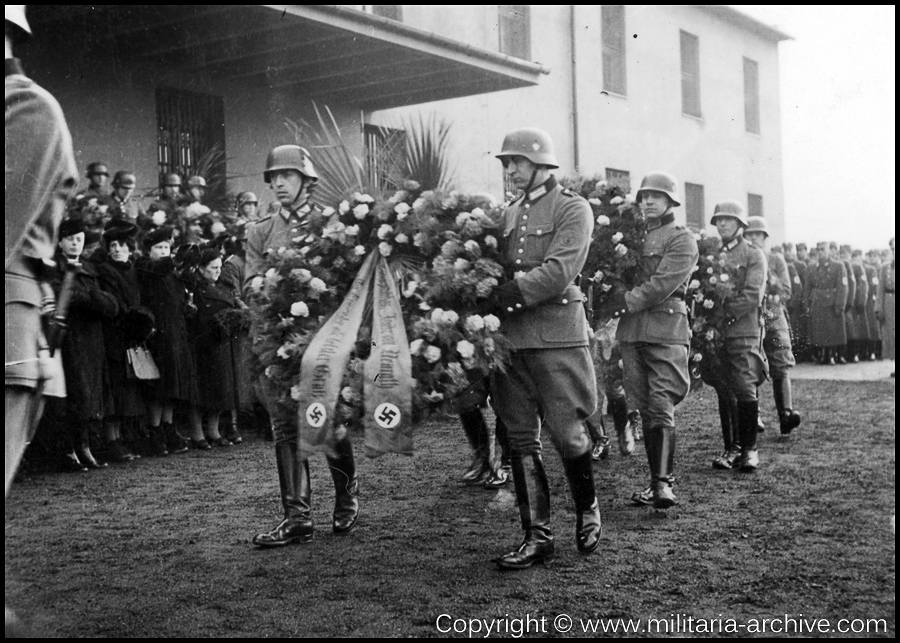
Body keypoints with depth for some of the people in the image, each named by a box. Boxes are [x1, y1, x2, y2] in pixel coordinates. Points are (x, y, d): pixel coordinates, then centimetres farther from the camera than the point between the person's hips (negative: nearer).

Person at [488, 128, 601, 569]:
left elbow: (558, 272, -15)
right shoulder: (508, 214, 17)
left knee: (566, 432, -1)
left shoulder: (572, 208, -2)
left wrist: (502, 295, -18)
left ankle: (587, 509, 27)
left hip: (557, 336, -6)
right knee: (520, 438, 5)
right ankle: (537, 536, 13)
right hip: (510, 338, 6)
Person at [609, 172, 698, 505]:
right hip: (631, 331, 6)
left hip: (666, 330, -6)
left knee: (661, 408, -12)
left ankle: (663, 482, -12)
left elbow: (663, 284, -11)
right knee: (645, 408, 6)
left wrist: (626, 302, -13)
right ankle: (657, 481, 12)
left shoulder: (682, 239, 1)